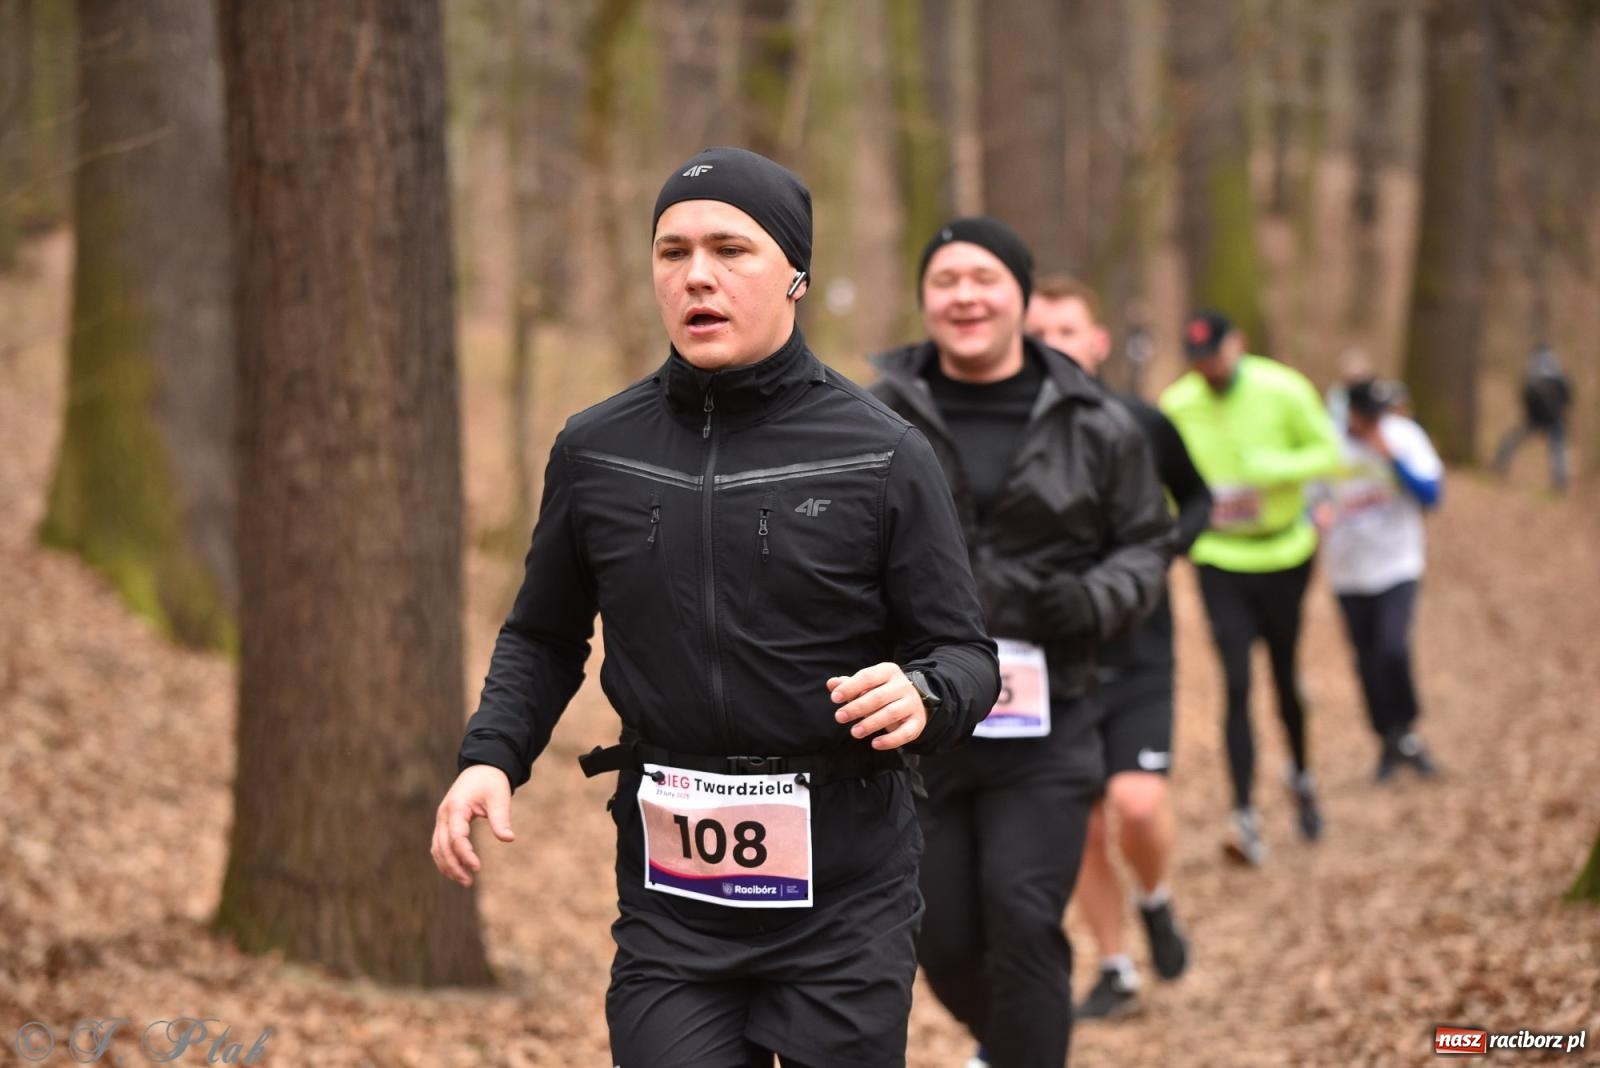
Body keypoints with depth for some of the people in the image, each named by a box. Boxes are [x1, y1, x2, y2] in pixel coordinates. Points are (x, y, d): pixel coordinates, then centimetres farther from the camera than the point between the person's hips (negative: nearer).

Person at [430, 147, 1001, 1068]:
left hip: (843, 895, -2)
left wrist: (923, 694, -22)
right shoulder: (596, 452, 6)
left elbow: (967, 654, 0)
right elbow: (544, 638, 18)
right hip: (671, 891, 2)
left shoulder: (883, 455, -3)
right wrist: (491, 758, 0)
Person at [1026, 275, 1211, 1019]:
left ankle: (1155, 902, 16)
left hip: (1137, 653, -1)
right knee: (1082, 825, 7)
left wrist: (1164, 548, -7)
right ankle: (1115, 973, 25)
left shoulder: (1141, 425, -5)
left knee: (1138, 802, -16)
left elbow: (1196, 498, 12)